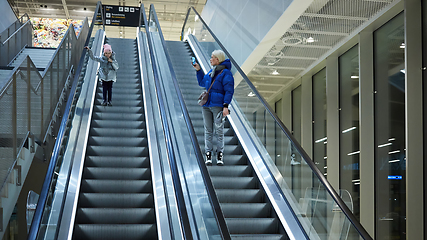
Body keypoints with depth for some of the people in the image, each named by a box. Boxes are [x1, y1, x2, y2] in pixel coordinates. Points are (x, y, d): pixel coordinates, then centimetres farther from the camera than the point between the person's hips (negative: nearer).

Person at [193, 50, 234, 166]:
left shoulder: (226, 73, -7)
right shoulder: (211, 72, 15)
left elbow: (229, 91, -11)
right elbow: (202, 83, 28)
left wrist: (225, 106, -19)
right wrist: (198, 70, 20)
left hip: (218, 106, -7)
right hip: (206, 105, 7)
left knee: (219, 130, -1)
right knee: (208, 130, 5)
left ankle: (220, 155, 4)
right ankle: (208, 154, 8)